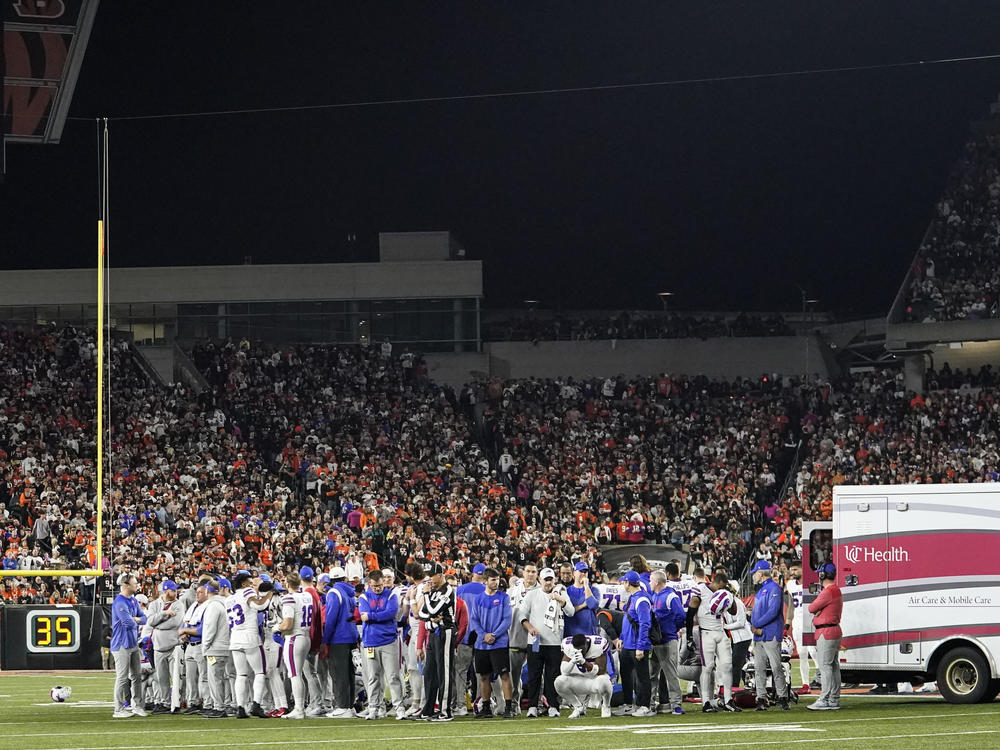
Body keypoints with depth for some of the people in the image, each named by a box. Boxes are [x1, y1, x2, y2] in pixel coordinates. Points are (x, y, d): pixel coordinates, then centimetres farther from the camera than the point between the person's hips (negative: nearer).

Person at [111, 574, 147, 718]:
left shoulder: (133, 601, 12)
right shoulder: (119, 603, -18)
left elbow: (143, 619, 12)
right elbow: (129, 622, -24)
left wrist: (135, 619, -10)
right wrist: (135, 623, -2)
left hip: (134, 644, 9)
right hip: (122, 645, -9)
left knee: (137, 676, 12)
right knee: (122, 677, -6)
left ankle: (137, 706, 21)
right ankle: (119, 710, -2)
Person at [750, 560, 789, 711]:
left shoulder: (774, 588, -7)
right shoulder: (760, 590, 21)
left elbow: (773, 612, -17)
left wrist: (757, 625, -14)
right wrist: (754, 627, -1)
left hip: (771, 636, -9)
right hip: (758, 636, 9)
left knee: (776, 667, -8)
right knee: (759, 669, 4)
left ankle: (782, 697, -3)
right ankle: (761, 699, 5)